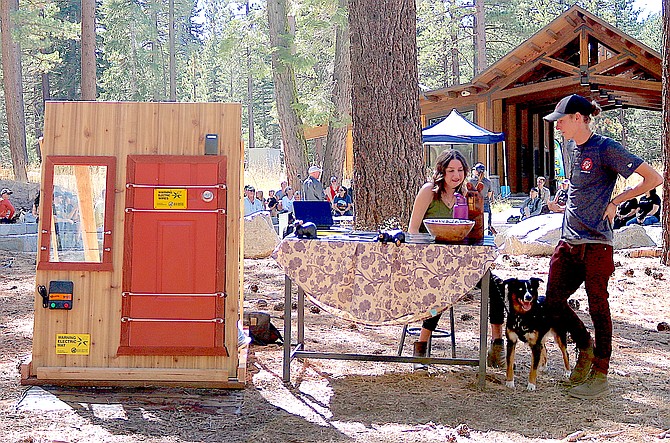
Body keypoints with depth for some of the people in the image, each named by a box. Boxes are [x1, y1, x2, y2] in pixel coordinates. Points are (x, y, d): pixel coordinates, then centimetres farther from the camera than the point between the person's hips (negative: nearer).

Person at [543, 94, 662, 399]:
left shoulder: (606, 148, -10)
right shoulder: (572, 147, 12)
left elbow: (653, 179, -12)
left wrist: (614, 202, -7)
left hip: (595, 244, -7)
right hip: (568, 241, 8)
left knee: (598, 307, 0)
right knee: (553, 303, 5)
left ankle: (600, 376, 9)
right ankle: (586, 348, 29)